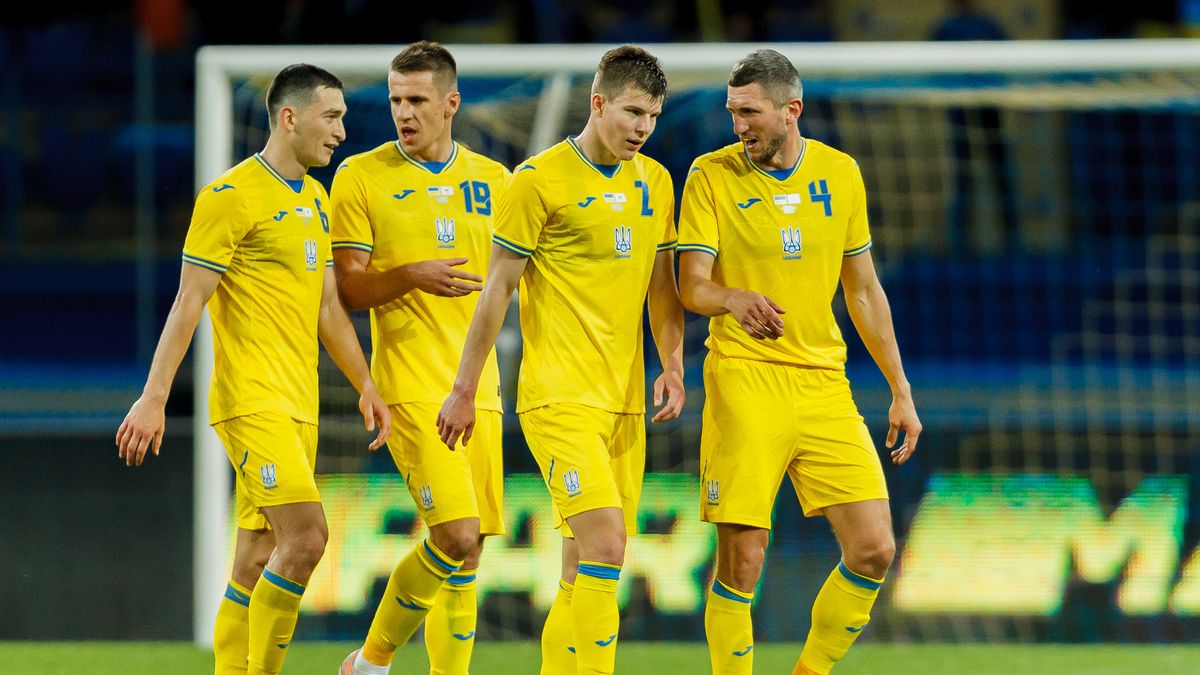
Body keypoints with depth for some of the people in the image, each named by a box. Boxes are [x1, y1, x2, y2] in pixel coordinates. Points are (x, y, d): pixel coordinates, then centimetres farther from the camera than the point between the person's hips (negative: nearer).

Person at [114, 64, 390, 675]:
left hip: (297, 406, 8)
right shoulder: (232, 196, -9)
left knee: (256, 565, 7)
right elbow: (189, 300, -11)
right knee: (305, 537, -18)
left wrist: (365, 386, 20)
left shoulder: (315, 199, 17)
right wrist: (154, 397, -15)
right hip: (251, 401, -8)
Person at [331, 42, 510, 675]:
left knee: (466, 554, 4)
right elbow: (349, 289, -4)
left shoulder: (492, 180, 11)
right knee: (456, 536, -17)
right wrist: (410, 277, -20)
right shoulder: (360, 177, -1)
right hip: (411, 386, -5)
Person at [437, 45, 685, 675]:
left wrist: (672, 365, 5)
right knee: (604, 546, -18)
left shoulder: (655, 181, 12)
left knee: (588, 565, 7)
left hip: (623, 399, 6)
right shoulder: (540, 179, -6)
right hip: (559, 397, -6)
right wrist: (464, 391, -2)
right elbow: (498, 288, -3)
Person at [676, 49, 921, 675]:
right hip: (744, 381, -3)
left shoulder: (839, 173, 9)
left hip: (824, 382, 3)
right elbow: (692, 286, -7)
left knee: (873, 551, -4)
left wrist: (901, 391, 15)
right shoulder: (712, 175, -1)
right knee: (742, 559, -9)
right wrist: (736, 300, -30)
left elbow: (864, 290, 16)